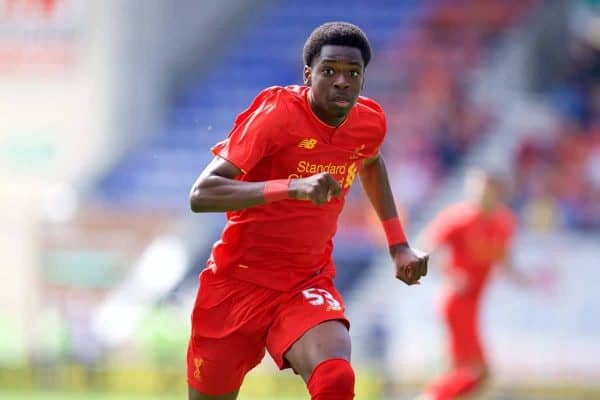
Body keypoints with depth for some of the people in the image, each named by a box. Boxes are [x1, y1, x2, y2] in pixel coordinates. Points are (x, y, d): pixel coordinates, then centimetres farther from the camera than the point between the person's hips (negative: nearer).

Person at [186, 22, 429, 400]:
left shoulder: (370, 121, -3)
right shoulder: (276, 113, -19)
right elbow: (201, 195, -30)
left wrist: (399, 245, 18)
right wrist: (292, 187, -41)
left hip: (309, 284, 2)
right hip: (239, 283, -2)